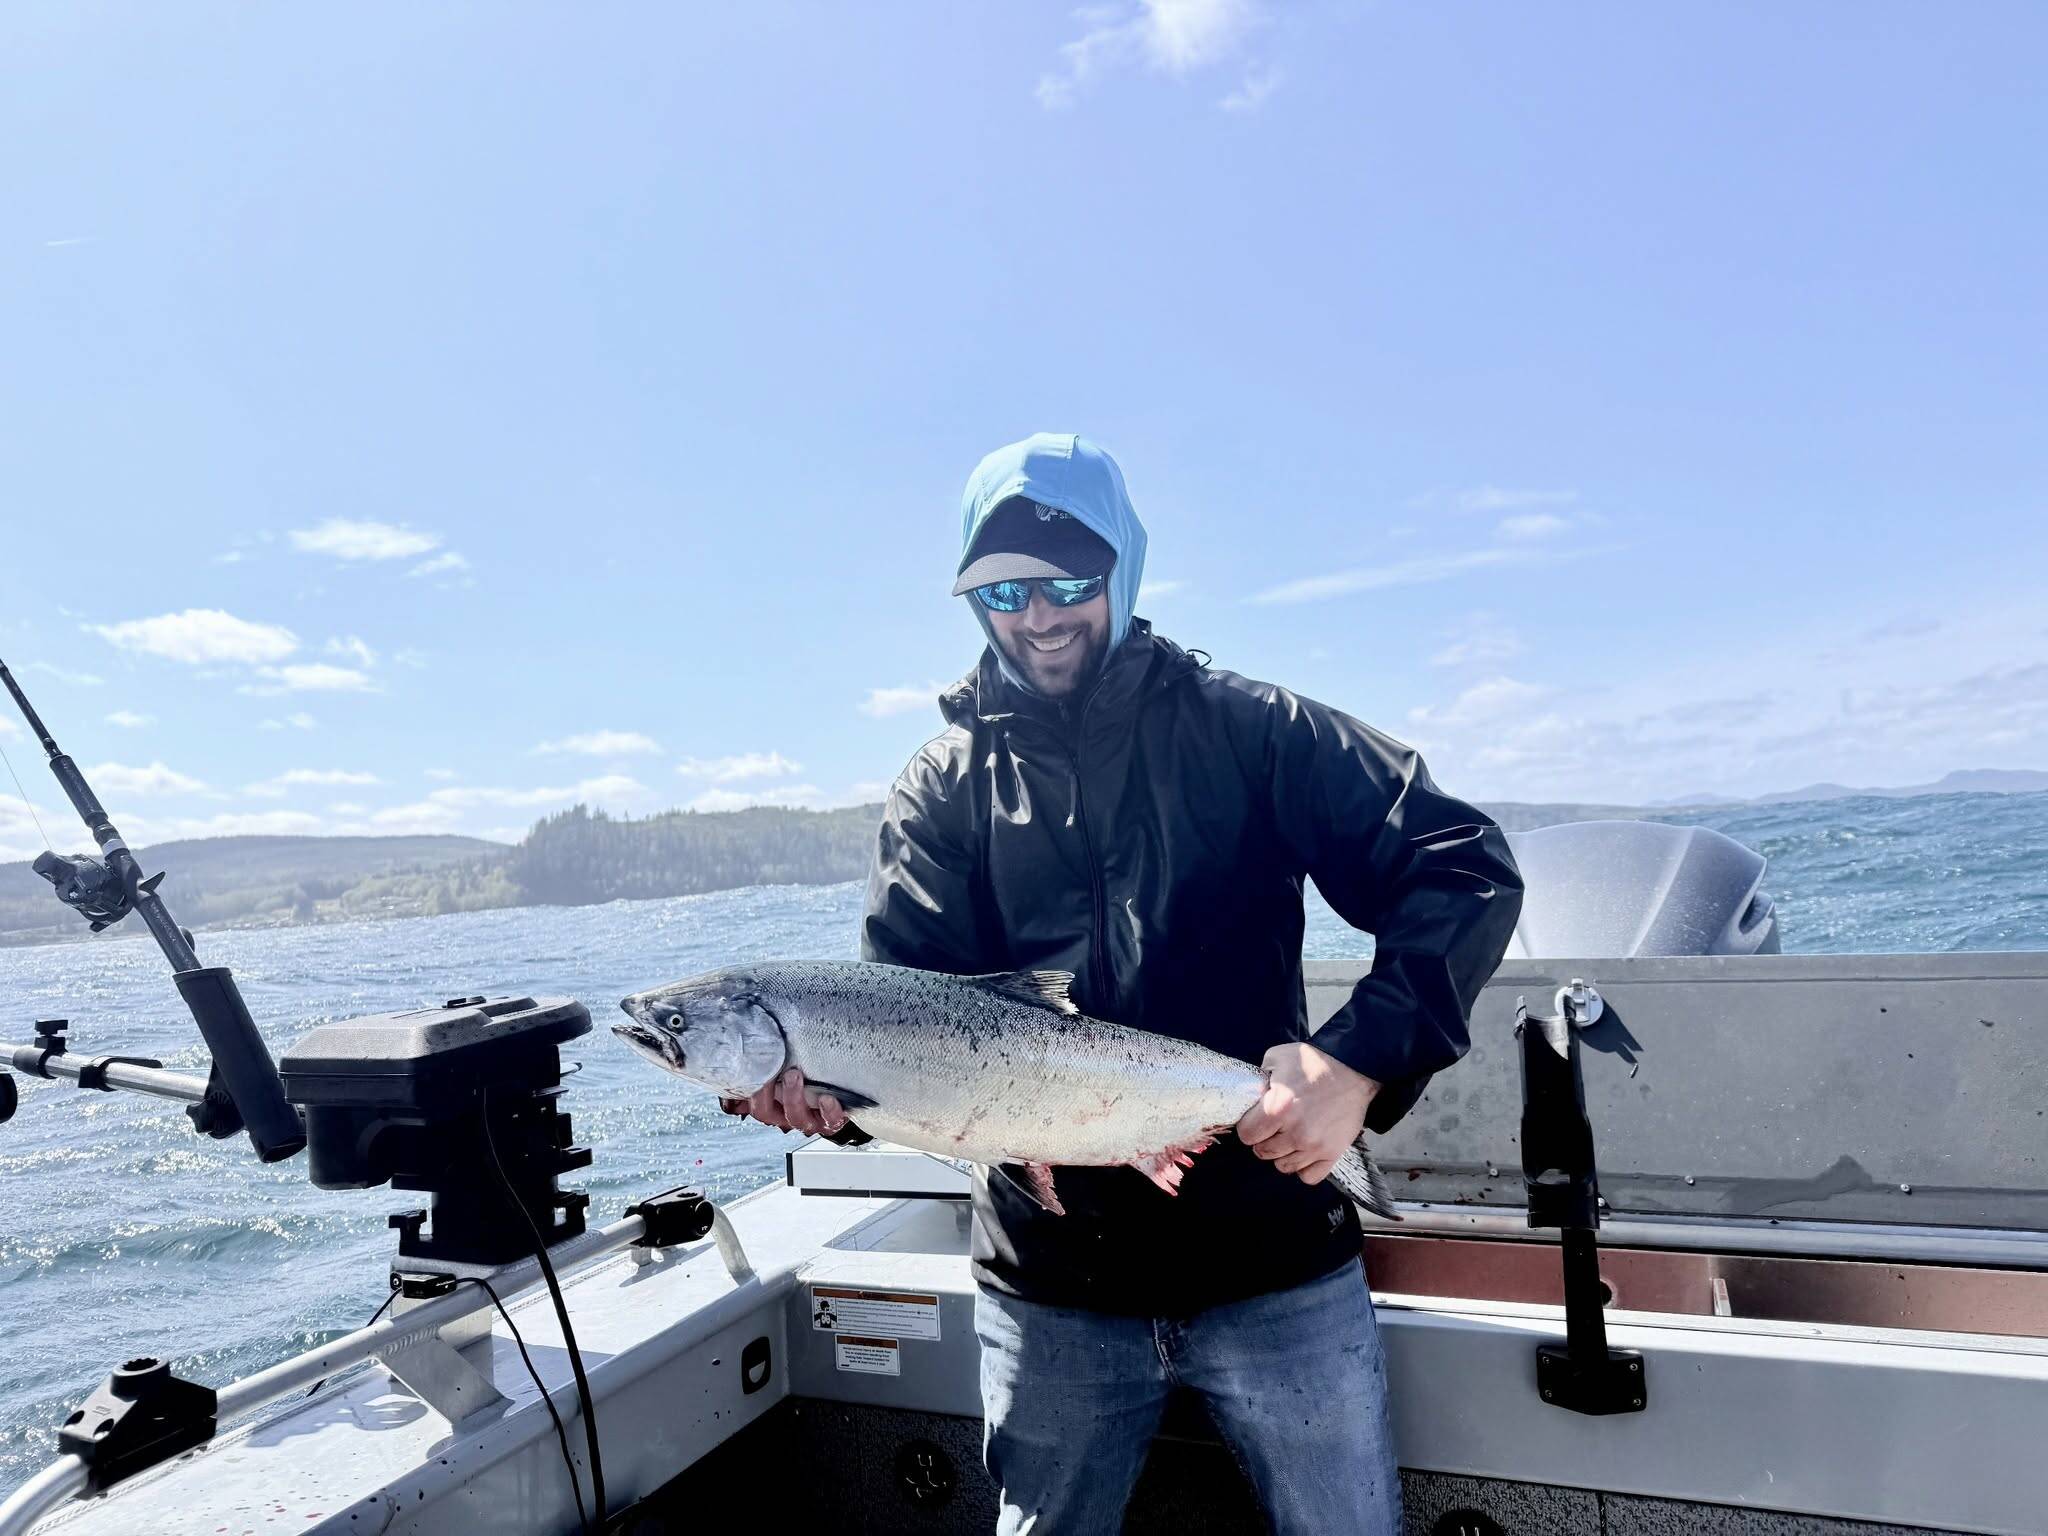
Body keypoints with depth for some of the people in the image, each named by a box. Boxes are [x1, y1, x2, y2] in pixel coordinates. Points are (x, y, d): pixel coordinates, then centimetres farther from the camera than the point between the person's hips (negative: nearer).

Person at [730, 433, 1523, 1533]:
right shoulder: (944, 788, 1)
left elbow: (1463, 871, -11)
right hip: (1050, 1288, 2)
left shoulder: (1245, 729, -4)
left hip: (1275, 1266, -1)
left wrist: (1360, 1060, -24)